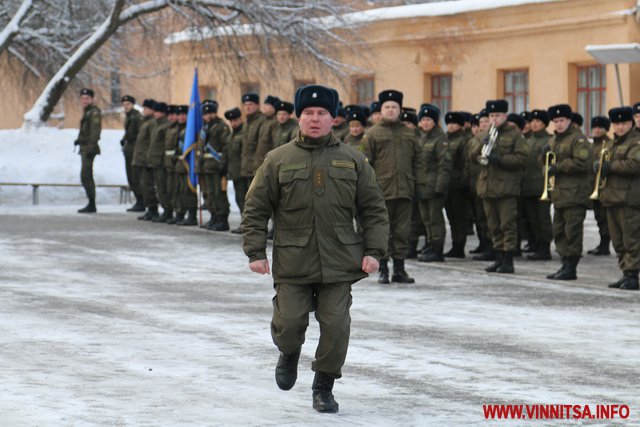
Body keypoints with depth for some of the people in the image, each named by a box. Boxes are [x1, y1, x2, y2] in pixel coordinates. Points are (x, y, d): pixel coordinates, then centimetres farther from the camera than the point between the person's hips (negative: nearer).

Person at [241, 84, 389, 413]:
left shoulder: (353, 161, 6)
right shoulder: (278, 160, 3)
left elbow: (374, 210, 8)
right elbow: (255, 209, 4)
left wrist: (373, 251, -1)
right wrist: (255, 252, -3)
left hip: (339, 263, 1)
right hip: (292, 263, -1)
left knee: (335, 327, -2)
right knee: (289, 322, -3)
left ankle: (324, 387, 17)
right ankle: (289, 353, 33)